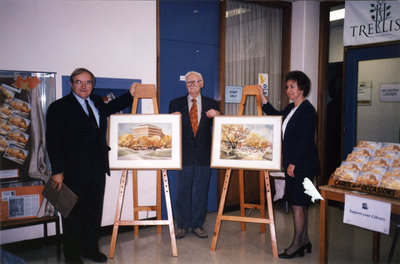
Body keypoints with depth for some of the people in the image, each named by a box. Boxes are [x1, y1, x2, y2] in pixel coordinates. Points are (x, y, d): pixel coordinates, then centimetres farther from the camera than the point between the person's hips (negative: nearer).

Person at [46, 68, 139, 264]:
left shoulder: (97, 102, 10)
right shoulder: (59, 107, -8)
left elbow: (110, 107, 35)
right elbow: (54, 142, -12)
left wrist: (130, 94, 26)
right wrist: (57, 171, -16)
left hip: (97, 169, 6)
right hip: (73, 171, -6)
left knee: (94, 211, 14)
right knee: (73, 214, 7)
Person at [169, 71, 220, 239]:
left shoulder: (211, 104, 8)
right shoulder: (176, 104, 7)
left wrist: (216, 116, -15)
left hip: (203, 155, 1)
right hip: (184, 155, 0)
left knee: (201, 192, 9)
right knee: (182, 192, 6)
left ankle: (197, 225, 23)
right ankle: (183, 225, 20)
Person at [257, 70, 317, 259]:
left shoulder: (307, 110, -14)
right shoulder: (290, 108, 13)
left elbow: (305, 140, -19)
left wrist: (294, 164, -18)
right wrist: (263, 98, 21)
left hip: (302, 164, -9)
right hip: (292, 163, 9)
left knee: (297, 203, -2)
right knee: (299, 203, 14)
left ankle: (297, 244, 9)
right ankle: (304, 241, 25)